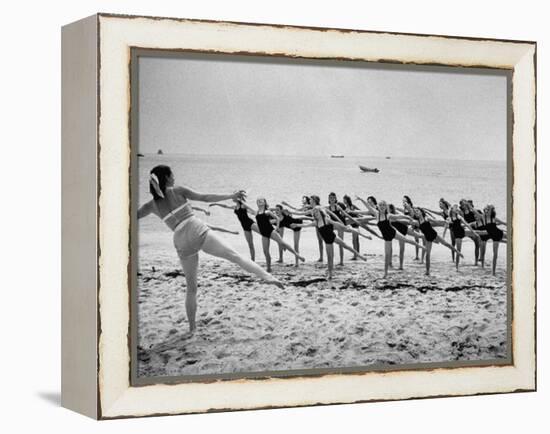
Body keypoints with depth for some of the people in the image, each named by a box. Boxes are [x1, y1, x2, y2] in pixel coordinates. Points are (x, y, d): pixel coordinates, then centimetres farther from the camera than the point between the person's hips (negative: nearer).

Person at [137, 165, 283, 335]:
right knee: (234, 256, -10)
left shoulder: (152, 205, 13)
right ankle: (268, 277, -28)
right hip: (198, 231, -3)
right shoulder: (177, 191, 5)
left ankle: (192, 326, 17)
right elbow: (205, 198, 0)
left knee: (191, 286, 16)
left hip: (182, 242, 3)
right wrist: (231, 196, 2)